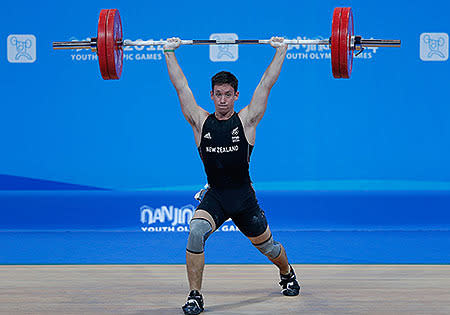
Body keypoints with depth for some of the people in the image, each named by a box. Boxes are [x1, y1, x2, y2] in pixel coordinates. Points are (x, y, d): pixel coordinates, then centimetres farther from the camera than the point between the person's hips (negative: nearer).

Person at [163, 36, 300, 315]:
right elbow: (181, 86, 1)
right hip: (214, 197, 0)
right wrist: (169, 53, 2)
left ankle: (288, 274, 53)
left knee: (267, 246, 17)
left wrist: (280, 51, -3)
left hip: (244, 198, 0)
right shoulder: (201, 122, -1)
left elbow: (266, 84, -3)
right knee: (196, 233, -29)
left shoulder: (246, 120, -5)